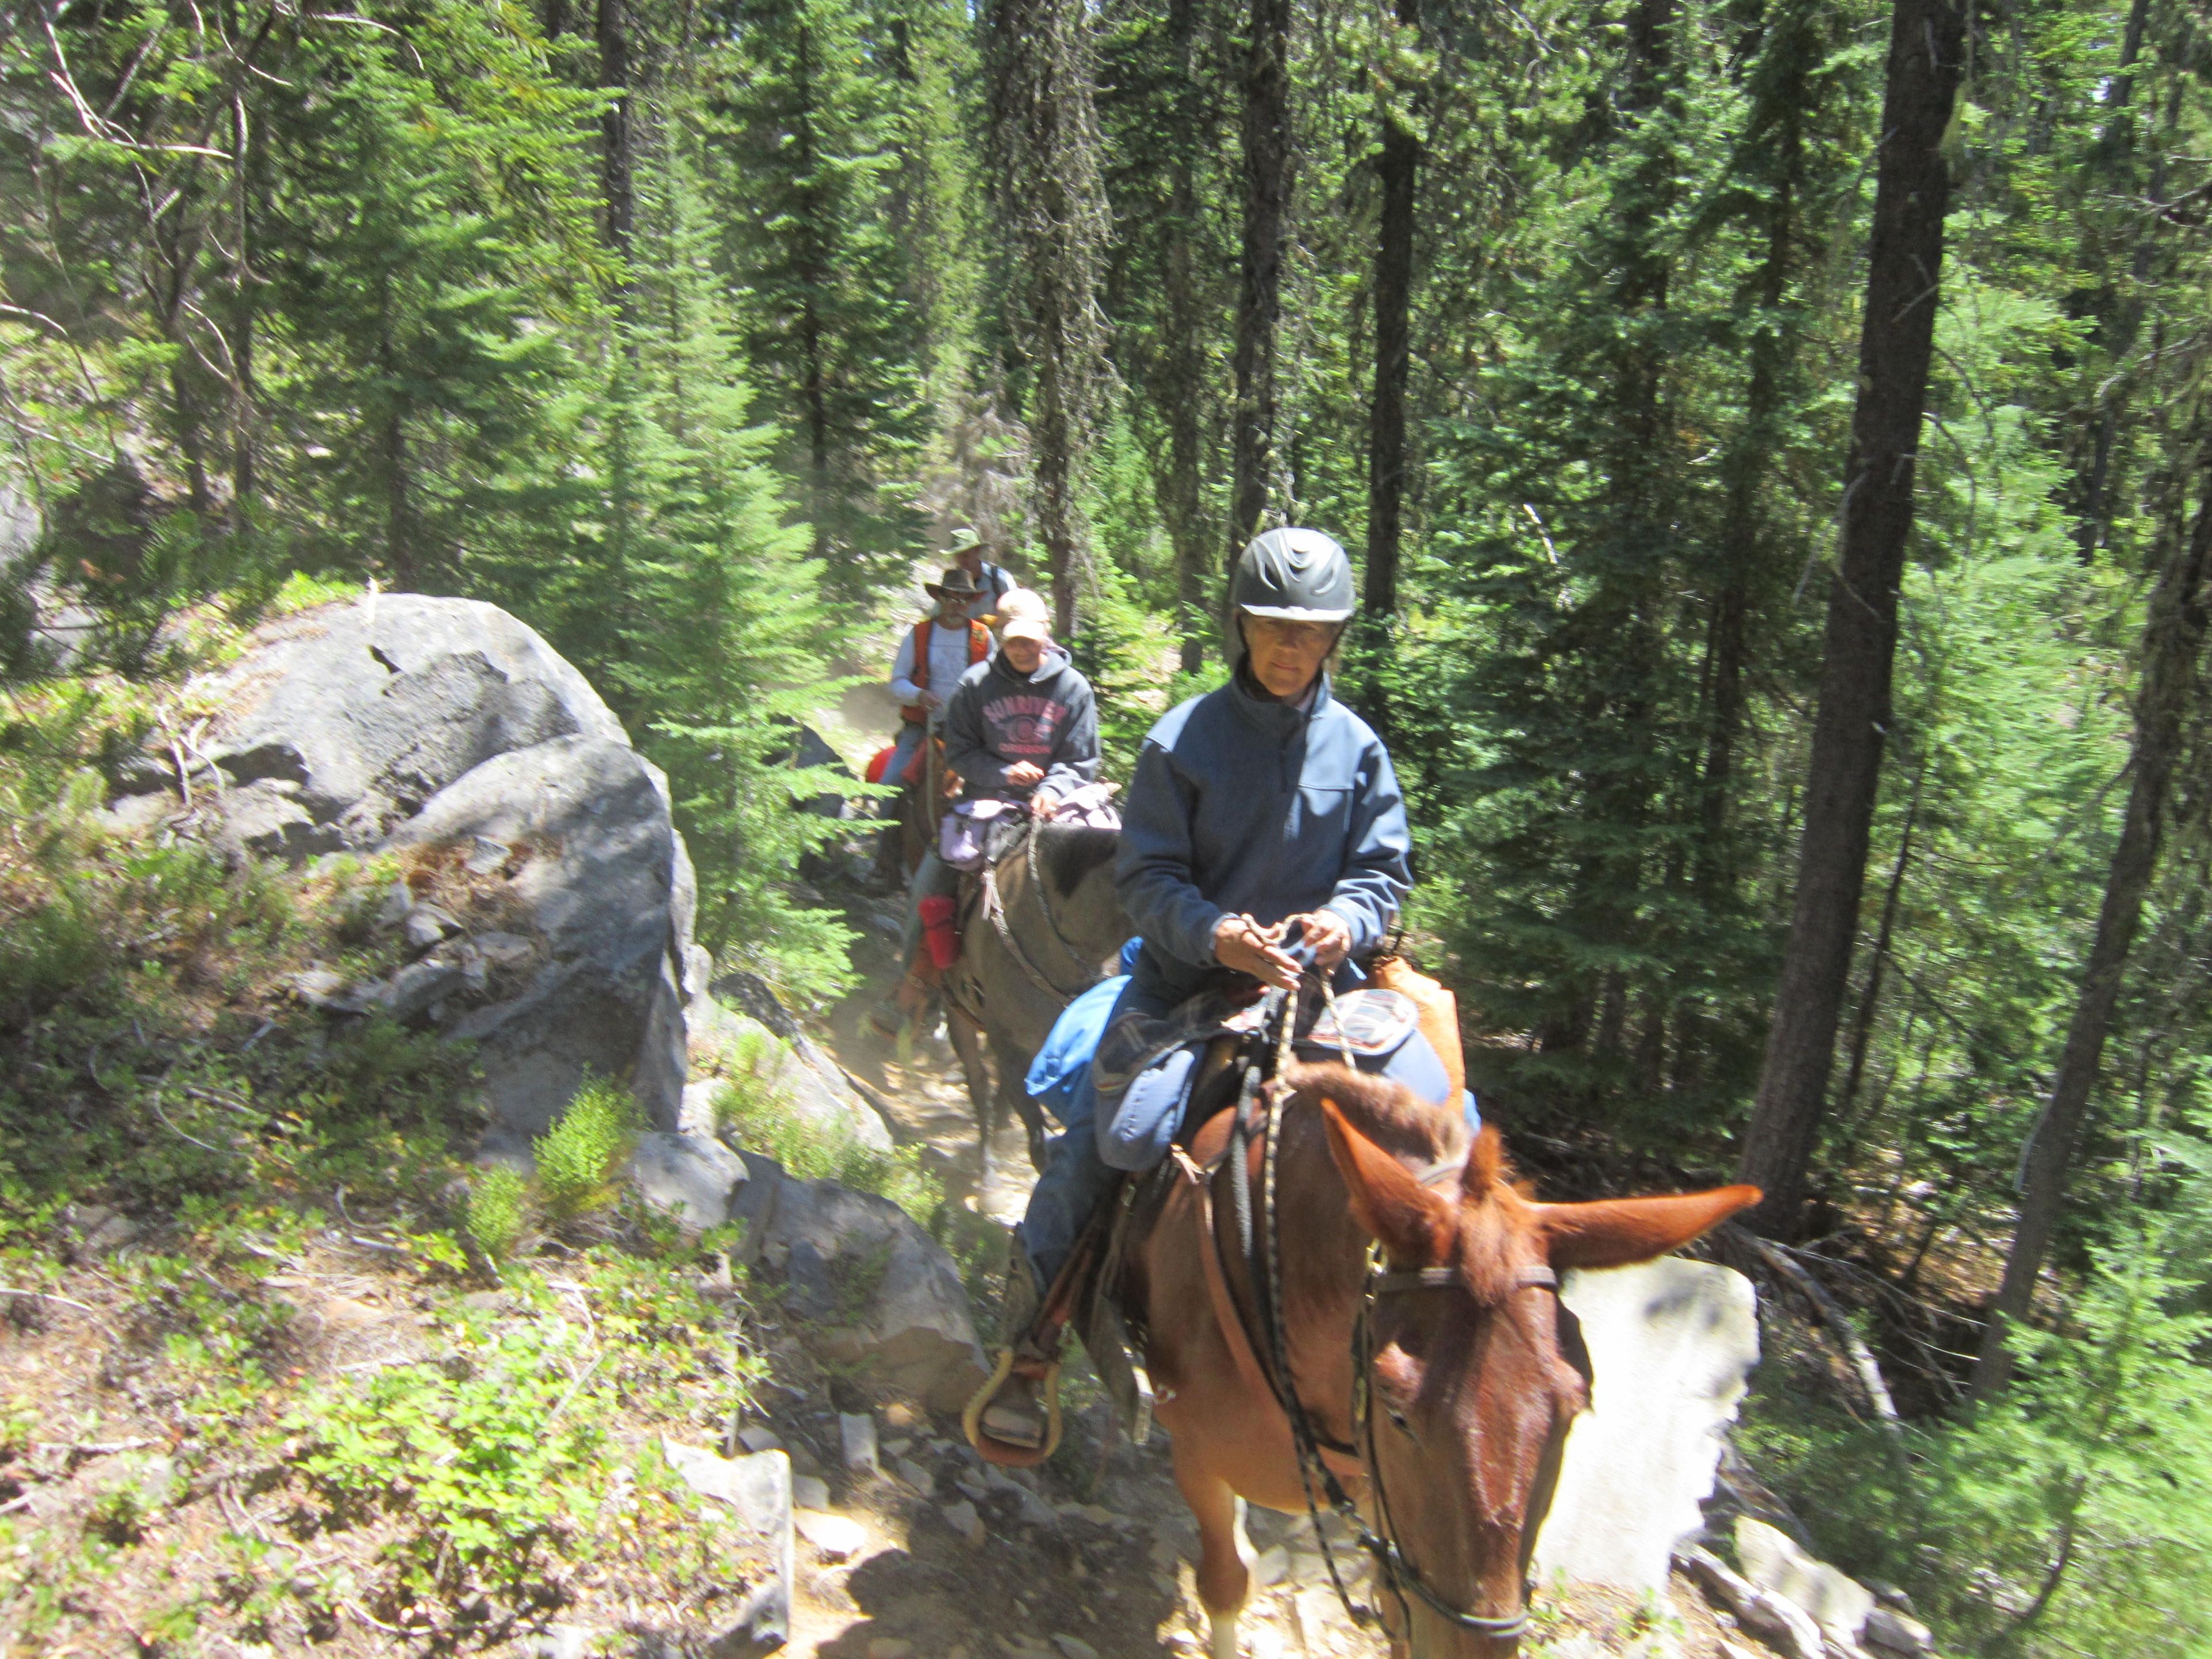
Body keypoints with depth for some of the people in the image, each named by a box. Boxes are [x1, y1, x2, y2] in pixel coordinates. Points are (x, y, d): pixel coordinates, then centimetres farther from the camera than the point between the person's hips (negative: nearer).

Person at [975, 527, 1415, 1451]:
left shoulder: (1357, 747, 4)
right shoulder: (1183, 740, -5)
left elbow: (1385, 871, 7)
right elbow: (1147, 879, -7)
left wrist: (1348, 920, -17)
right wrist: (1216, 935, -26)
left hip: (1312, 984, 3)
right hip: (1185, 981, -2)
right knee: (1096, 1139, -13)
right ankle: (1026, 1350, 10)